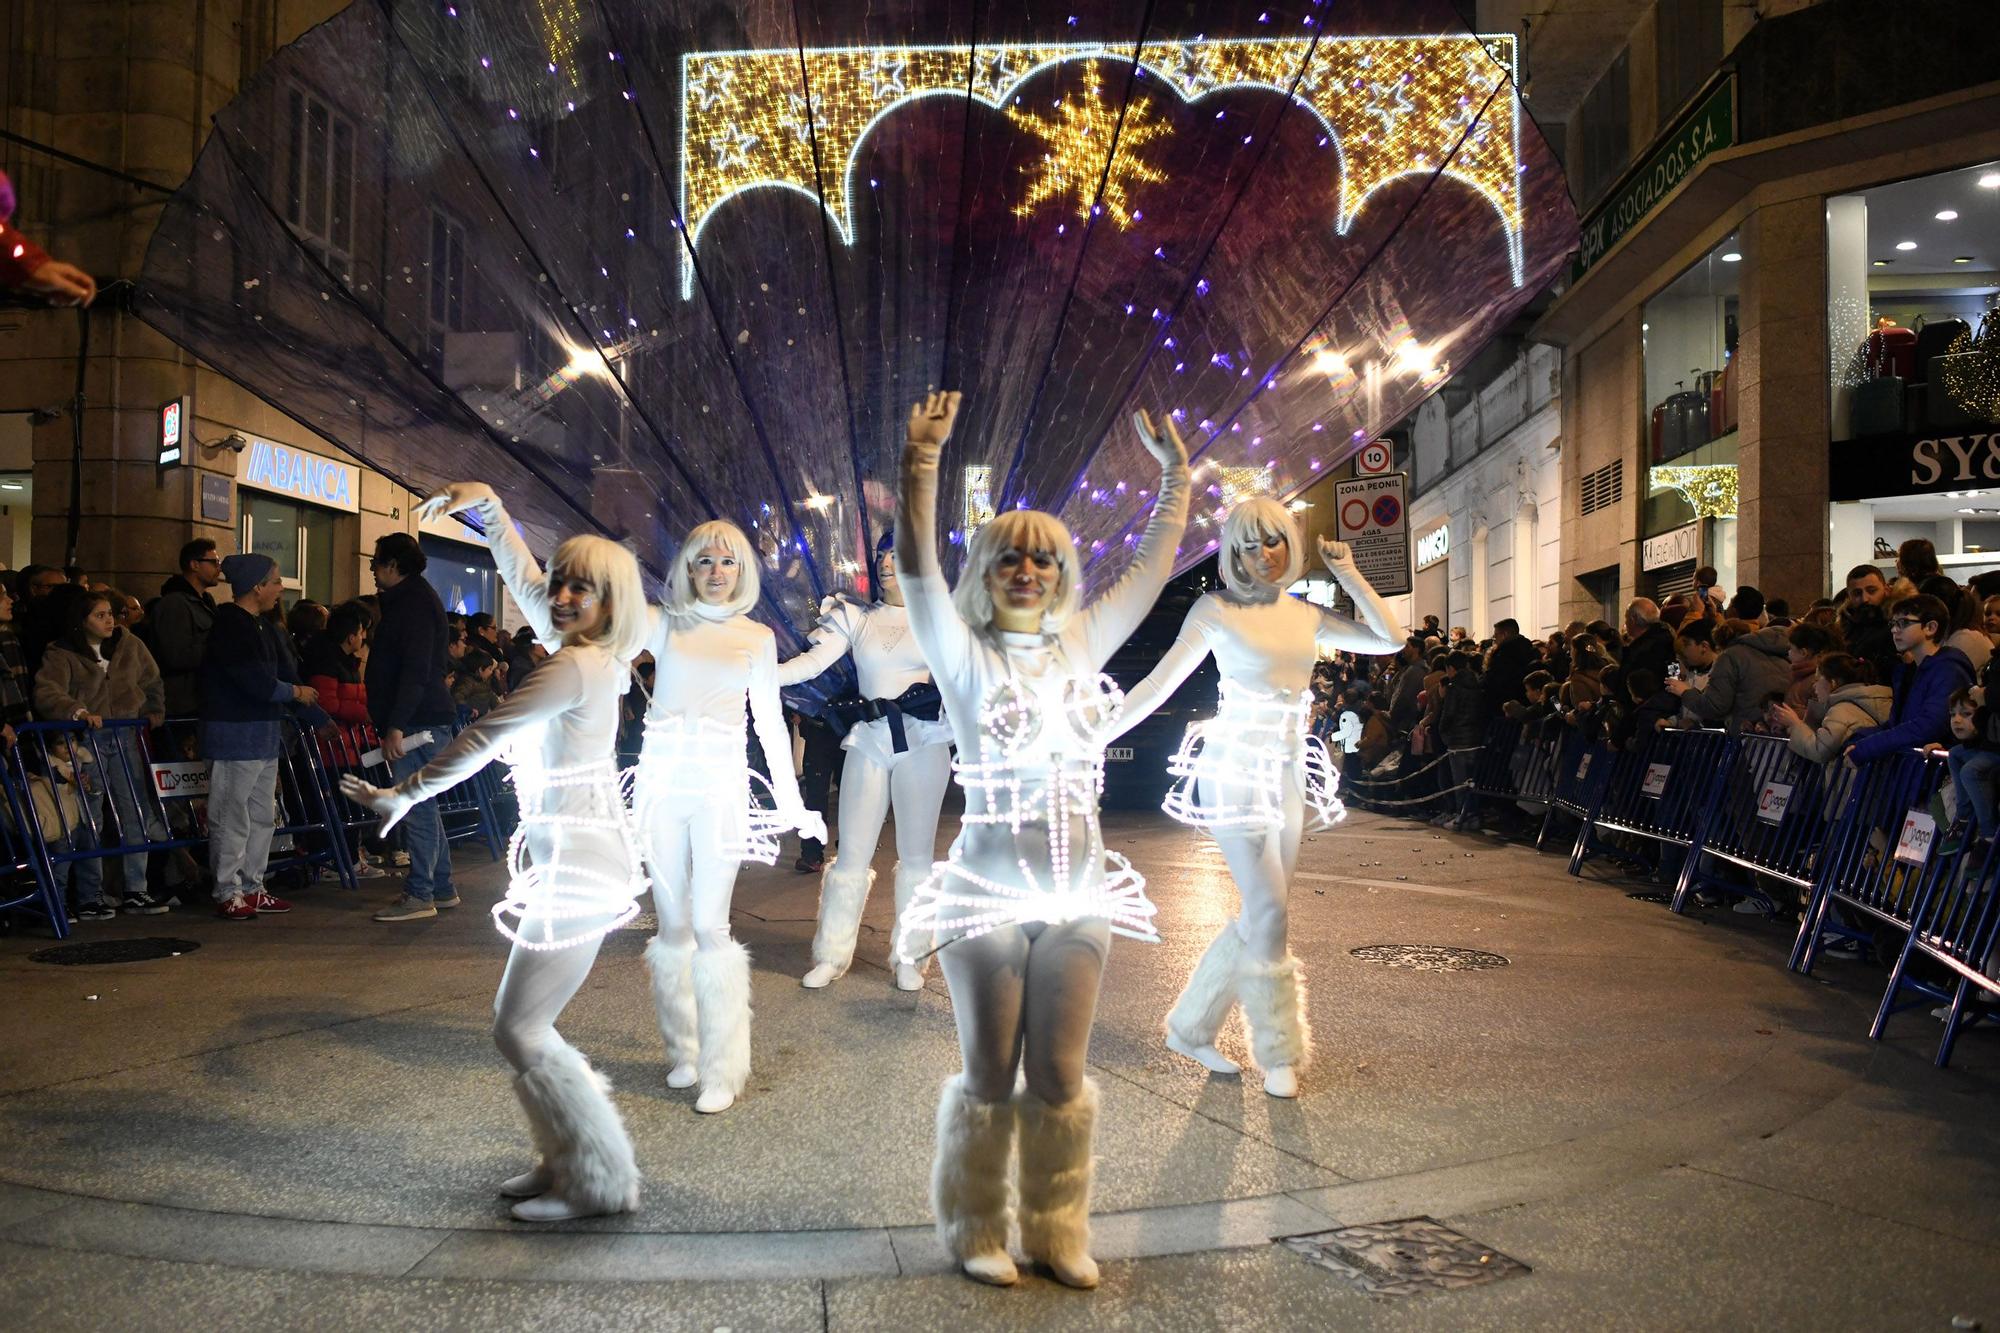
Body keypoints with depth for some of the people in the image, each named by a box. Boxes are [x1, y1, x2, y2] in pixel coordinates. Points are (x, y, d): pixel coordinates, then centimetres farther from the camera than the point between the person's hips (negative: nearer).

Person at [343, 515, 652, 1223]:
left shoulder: (574, 668, -17)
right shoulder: (595, 655, 8)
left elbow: (482, 739, -12)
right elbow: (523, 579, 22)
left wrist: (401, 795, -2)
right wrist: (489, 508, 18)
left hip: (576, 868, -10)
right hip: (570, 858, 10)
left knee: (520, 1029, -4)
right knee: (522, 1020, 14)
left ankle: (601, 1182, 6)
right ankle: (568, 1161, 24)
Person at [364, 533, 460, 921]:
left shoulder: (415, 602, -12)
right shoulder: (408, 599, 22)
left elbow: (415, 670, -21)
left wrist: (396, 726, -24)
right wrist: (393, 725, 21)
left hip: (417, 724, -11)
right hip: (422, 723, 11)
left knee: (417, 808, -8)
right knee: (422, 806, 14)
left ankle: (420, 895, -4)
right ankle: (440, 887, 20)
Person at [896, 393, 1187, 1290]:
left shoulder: (1082, 644, 7)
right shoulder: (964, 655, -3)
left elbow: (1154, 566, 11)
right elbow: (917, 571, -18)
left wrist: (1175, 472, 10)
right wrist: (921, 460, -26)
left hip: (1078, 888, 3)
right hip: (988, 890, -3)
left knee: (1060, 1075, 10)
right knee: (990, 1075, 7)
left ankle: (1058, 1231, 28)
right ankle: (976, 1231, 27)